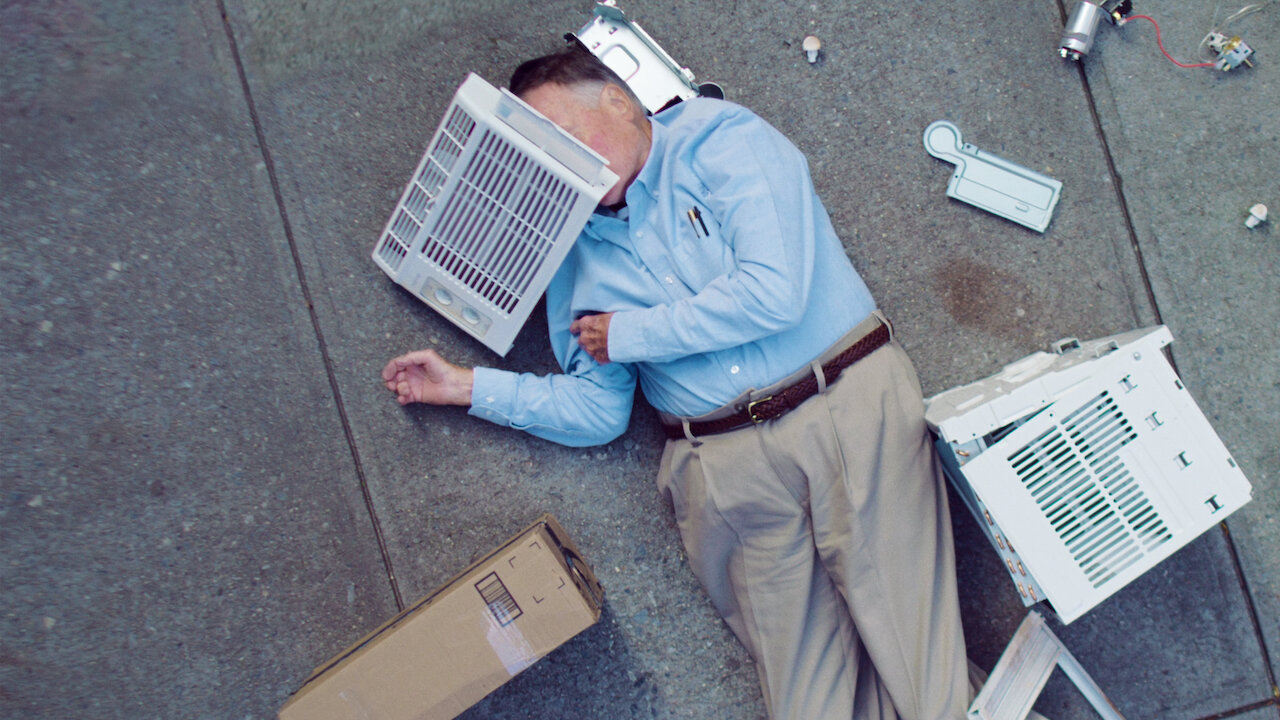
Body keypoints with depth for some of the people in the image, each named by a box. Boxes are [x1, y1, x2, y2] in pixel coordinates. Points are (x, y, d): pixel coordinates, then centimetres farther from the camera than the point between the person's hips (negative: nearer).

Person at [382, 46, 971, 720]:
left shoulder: (720, 139, 2)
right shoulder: (578, 249, 16)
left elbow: (773, 293, -14)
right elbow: (598, 411, 16)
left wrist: (627, 335, -2)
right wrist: (466, 386, 10)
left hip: (849, 407, -3)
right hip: (726, 466, 3)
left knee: (918, 654, -7)